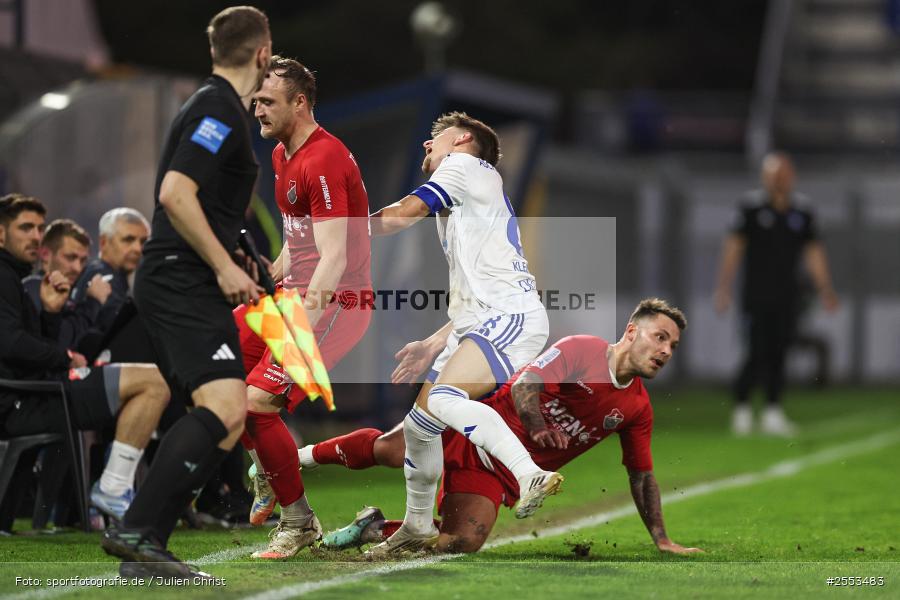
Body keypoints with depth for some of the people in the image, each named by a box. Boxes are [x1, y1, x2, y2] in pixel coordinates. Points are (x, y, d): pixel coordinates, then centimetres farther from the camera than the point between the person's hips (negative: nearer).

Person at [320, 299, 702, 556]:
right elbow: (525, 385, -16)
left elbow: (642, 475, 19)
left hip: (503, 478, 4)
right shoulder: (582, 350, -8)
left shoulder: (638, 409, 10)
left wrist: (662, 539, 14)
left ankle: (376, 530, -1)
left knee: (460, 545, -17)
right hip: (476, 440, -4)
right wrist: (538, 429, -33)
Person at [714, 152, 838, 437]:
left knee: (778, 354, 3)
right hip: (756, 296, -4)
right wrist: (724, 286, -15)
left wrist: (825, 289, 11)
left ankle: (772, 413, 8)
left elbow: (814, 253, 14)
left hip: (786, 297, 4)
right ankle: (741, 408, 9)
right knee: (758, 354, -7)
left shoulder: (801, 213, 8)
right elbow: (734, 246, -7)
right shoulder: (753, 208, -4)